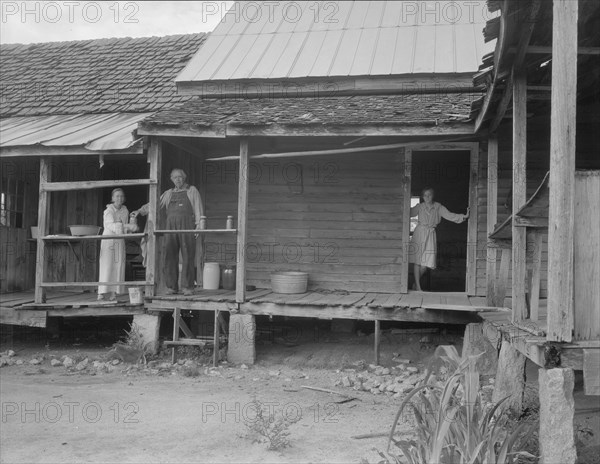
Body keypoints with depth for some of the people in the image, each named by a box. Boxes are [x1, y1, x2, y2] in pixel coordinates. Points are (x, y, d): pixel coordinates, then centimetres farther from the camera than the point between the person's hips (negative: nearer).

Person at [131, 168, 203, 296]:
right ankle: (171, 287, 2)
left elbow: (198, 209, 3)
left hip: (187, 226, -3)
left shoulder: (192, 191, 10)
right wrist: (140, 211, 0)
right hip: (171, 227, 3)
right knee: (170, 256, -3)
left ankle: (188, 287, -3)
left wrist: (199, 225, -9)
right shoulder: (168, 194, 19)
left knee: (188, 256, -7)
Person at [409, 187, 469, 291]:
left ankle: (416, 281, 21)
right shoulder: (419, 207, 2)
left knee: (426, 262, -1)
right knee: (417, 261, -3)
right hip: (419, 233, -1)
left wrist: (464, 216, -14)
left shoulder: (438, 207, 4)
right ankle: (417, 286, 4)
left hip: (430, 235, 2)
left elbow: (449, 215, -3)